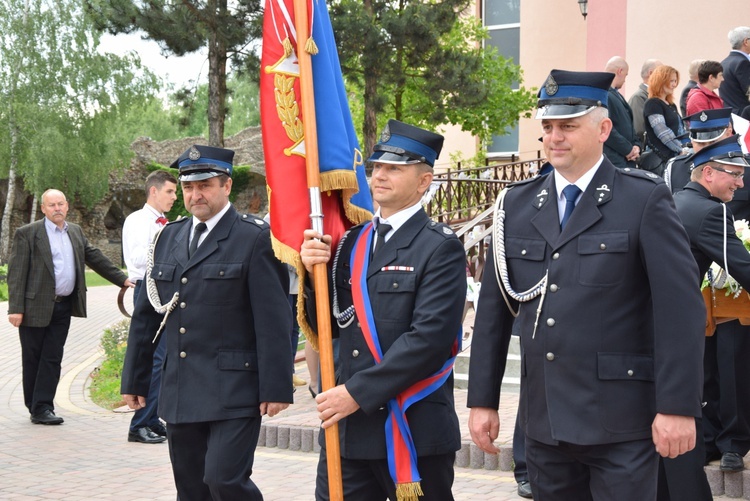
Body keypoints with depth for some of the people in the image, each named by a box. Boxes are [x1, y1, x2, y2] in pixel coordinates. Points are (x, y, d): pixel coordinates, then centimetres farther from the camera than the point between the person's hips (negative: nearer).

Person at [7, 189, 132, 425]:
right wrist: (15, 308, -15)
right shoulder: (27, 234, -5)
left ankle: (43, 408, 7)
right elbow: (16, 273, -9)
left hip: (63, 307, 5)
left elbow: (96, 258, 17)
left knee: (52, 359, 4)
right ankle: (35, 408, 12)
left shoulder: (75, 232, 13)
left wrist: (123, 279, 11)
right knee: (32, 359, 4)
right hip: (36, 306, -5)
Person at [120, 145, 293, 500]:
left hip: (233, 391, -6)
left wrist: (276, 387, -14)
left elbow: (274, 320, -11)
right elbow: (145, 315, 16)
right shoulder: (169, 237, 12)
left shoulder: (255, 238, -7)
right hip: (179, 393, 6)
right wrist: (134, 379, 16)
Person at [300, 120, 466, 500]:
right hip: (346, 428, 5)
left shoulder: (441, 248, -8)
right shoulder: (352, 241, 11)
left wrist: (358, 391, -19)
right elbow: (330, 327, 12)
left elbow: (429, 338, -18)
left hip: (413, 433, -5)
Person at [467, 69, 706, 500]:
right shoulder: (517, 204, 9)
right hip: (544, 419, 4)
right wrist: (483, 400, 7)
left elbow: (680, 308, -10)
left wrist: (678, 406, -15)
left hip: (620, 420, -4)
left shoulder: (645, 200, -5)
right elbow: (494, 307, 9)